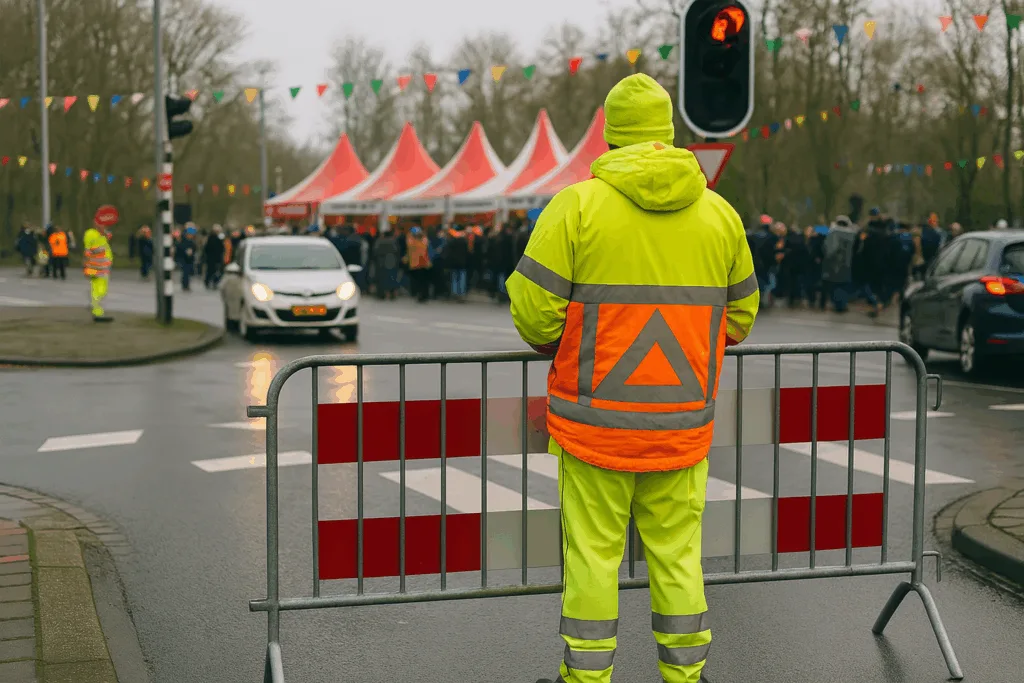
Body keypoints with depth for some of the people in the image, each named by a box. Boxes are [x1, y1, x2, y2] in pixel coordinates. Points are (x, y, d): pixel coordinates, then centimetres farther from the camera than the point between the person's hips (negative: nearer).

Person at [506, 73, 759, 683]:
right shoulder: (719, 214, 2)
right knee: (677, 555, 13)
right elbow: (738, 318, 10)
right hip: (681, 425, 3)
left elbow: (534, 312, -12)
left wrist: (556, 343, 10)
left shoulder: (578, 205, -9)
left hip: (596, 420, -3)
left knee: (593, 556, 7)